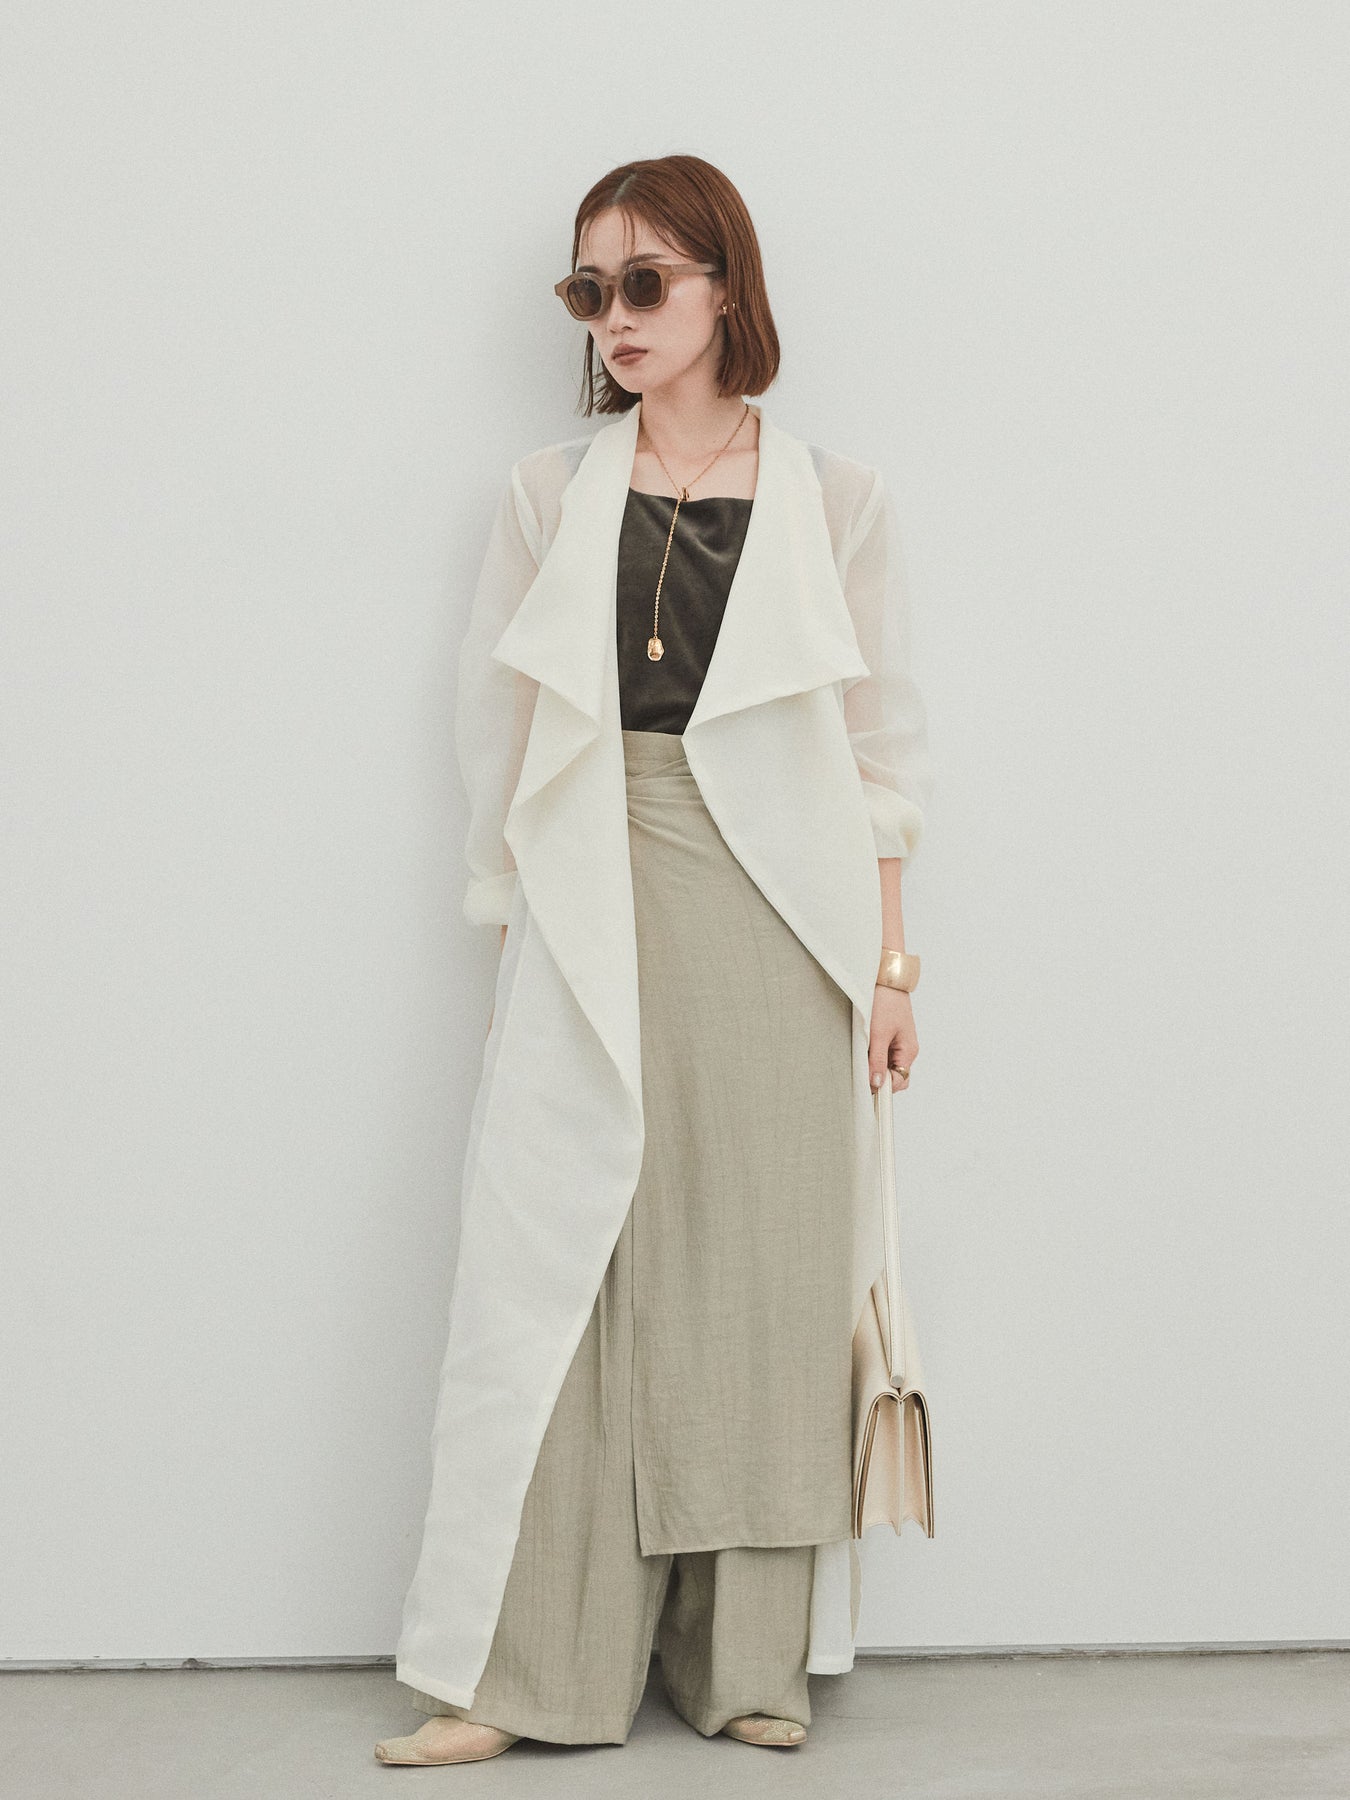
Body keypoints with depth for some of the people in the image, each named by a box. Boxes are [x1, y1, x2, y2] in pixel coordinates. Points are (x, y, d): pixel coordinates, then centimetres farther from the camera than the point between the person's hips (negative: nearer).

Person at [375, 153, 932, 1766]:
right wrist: (527, 917, 2)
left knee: (765, 1275, 1)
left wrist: (885, 963, 4)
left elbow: (882, 745, 8)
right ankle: (518, 1672, 2)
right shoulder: (549, 496, 9)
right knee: (552, 1273, -4)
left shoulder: (831, 500, 6)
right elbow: (496, 729, 10)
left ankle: (751, 1662, 12)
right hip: (591, 932, 0)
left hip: (776, 928, 0)